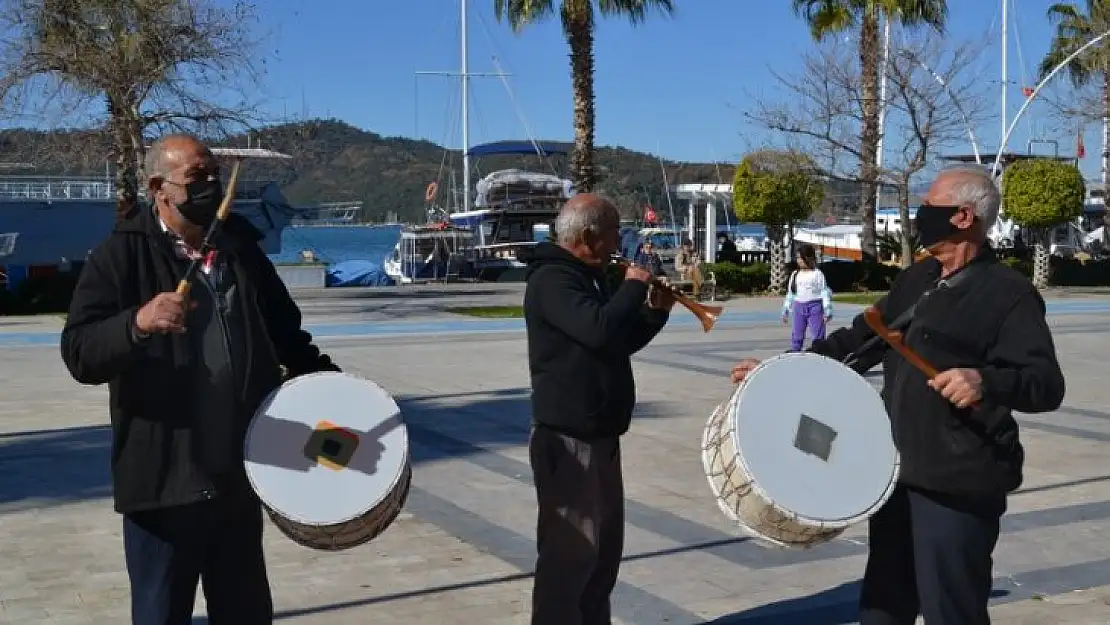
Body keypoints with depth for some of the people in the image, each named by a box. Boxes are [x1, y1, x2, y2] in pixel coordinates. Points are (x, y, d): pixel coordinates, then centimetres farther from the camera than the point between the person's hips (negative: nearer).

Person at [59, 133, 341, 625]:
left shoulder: (243, 249, 8)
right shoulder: (121, 256, -7)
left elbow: (285, 331, 20)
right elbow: (80, 353, -17)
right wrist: (138, 324, -35)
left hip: (240, 477, 5)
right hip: (163, 480, -5)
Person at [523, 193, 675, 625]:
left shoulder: (589, 278, 16)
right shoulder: (552, 280, -16)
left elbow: (621, 342, 24)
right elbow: (601, 331, -31)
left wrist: (655, 311, 8)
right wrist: (634, 286, -15)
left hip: (600, 436, 10)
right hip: (567, 440, -10)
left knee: (605, 545, 17)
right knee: (570, 550, -7)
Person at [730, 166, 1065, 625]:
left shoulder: (1008, 292, -13)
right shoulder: (915, 280, 12)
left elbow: (1047, 385, -21)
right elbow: (859, 338, 20)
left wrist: (988, 381, -41)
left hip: (958, 487, -8)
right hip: (897, 475, 8)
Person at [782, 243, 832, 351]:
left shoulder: (817, 274, -2)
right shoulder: (795, 275, 10)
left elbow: (824, 293, -3)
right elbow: (790, 294, 15)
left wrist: (827, 311, -8)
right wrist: (785, 311, 14)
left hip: (814, 306, -4)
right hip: (799, 307, 4)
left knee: (818, 335, -3)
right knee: (796, 336, 7)